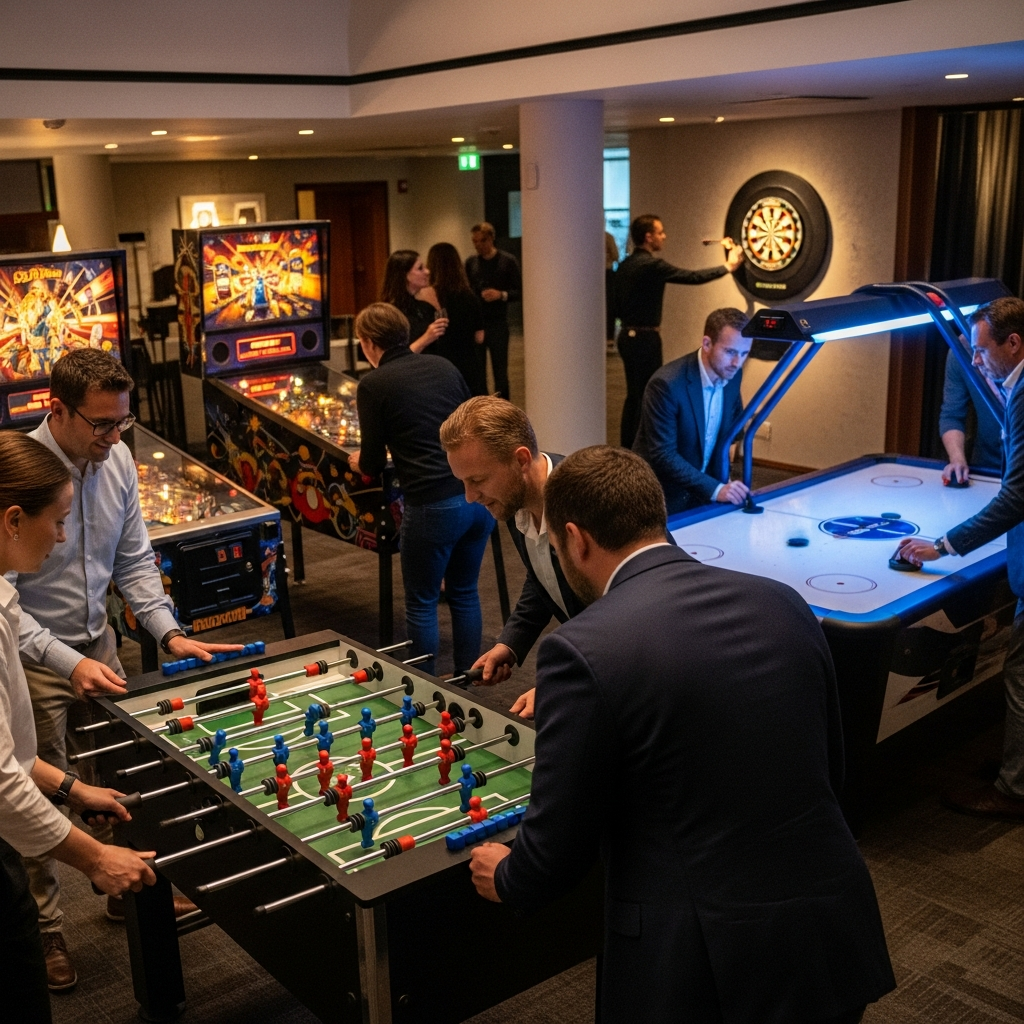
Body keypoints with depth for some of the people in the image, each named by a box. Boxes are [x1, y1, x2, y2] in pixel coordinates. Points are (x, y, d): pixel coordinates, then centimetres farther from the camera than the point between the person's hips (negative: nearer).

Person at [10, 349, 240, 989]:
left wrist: (170, 632, -7)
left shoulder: (116, 460, -6)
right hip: (33, 658, -5)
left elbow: (134, 561, 4)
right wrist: (68, 662, -29)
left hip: (97, 643, 5)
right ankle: (46, 930, 27)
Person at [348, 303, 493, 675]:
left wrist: (359, 461, 22)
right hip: (481, 493, 6)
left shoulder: (374, 385, -3)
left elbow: (373, 466, -1)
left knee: (422, 603, 12)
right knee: (465, 593, 21)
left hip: (434, 505, -6)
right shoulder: (443, 366, 12)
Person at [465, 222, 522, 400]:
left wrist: (502, 295, -20)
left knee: (500, 372, 4)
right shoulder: (471, 263, 9)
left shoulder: (508, 261, -1)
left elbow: (519, 292, -2)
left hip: (498, 324, -3)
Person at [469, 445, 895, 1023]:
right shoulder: (785, 604, 0)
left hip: (701, 971, -5)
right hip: (836, 942, 6)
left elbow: (559, 844, -10)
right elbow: (830, 775, 10)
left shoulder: (583, 651, -17)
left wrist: (506, 878, 12)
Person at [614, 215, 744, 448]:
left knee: (634, 395, 14)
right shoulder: (652, 265, -17)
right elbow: (693, 277, -14)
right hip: (644, 338, -9)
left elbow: (617, 306, 14)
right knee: (646, 396, -2)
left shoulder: (625, 265, 9)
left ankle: (628, 448, 19)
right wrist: (728, 266, -3)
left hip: (627, 335, 9)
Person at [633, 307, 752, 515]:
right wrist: (716, 490, -33)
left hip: (703, 492, 6)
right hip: (662, 496, -6)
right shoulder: (667, 384, -26)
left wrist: (722, 479, 5)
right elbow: (663, 456, -28)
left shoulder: (732, 375, -6)